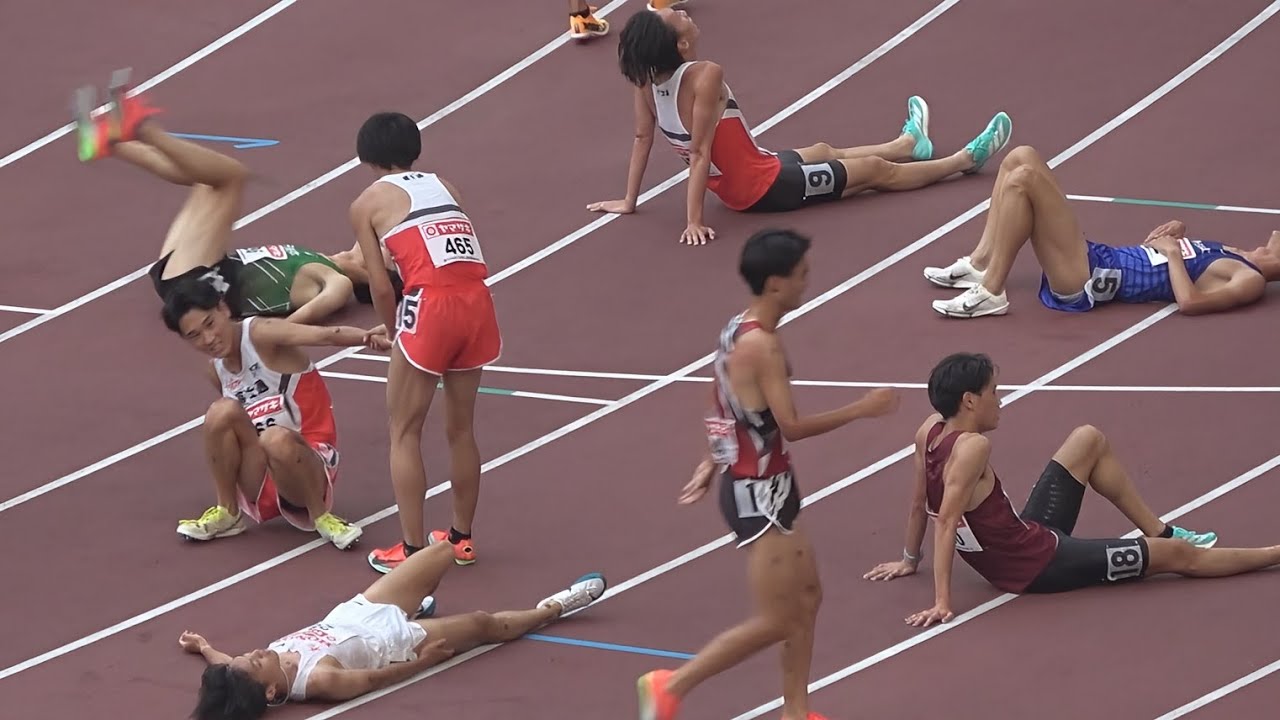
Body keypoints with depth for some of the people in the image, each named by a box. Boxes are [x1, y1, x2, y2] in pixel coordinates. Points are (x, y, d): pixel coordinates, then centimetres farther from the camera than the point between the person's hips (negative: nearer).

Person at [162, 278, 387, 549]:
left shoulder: (260, 334, -13)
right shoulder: (217, 371, 9)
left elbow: (323, 334, -31)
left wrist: (366, 337, -49)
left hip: (305, 463, -5)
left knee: (276, 439, -38)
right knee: (221, 411, -21)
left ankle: (321, 516, -13)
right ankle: (227, 514, -5)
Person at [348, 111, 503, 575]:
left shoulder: (368, 203, 9)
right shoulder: (443, 185, 22)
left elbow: (380, 287, 2)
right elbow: (465, 256, 16)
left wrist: (393, 332, 20)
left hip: (432, 304, -5)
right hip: (478, 300, 5)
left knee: (404, 432, 8)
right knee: (461, 428, 20)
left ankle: (411, 550, 7)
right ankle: (462, 539, 30)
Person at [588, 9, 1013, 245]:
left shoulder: (646, 78, -12)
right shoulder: (704, 76, -33)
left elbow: (642, 138, -3)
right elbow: (699, 152, -32)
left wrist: (629, 201, 7)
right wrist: (694, 222, -29)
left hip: (733, 189, 8)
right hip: (766, 187, -8)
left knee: (823, 152, 33)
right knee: (876, 170, 12)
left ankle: (910, 145, 57)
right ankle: (966, 159, 31)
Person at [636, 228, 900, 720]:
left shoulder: (739, 331, 6)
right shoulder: (761, 344, -24)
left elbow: (721, 405, 17)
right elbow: (791, 426, -26)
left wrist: (711, 464, 25)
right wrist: (862, 409, -19)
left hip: (766, 488, 10)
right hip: (758, 495, -10)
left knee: (806, 596, 18)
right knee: (776, 621, -4)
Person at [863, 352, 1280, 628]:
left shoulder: (930, 432, -6)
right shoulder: (972, 447, -30)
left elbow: (919, 503, 6)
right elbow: (946, 521, -33)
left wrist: (910, 560, 20)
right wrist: (942, 602, -35)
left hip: (1025, 537, 10)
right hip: (1039, 564, -10)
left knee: (1090, 441, 18)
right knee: (1178, 555, 1)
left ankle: (1161, 533, 28)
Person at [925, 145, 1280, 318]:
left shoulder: (1250, 281, -7)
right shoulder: (1232, 255, 20)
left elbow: (1190, 301, -24)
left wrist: (1172, 250, -12)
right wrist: (1176, 233, 10)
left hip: (1092, 280, -10)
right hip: (1101, 258, 10)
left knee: (1022, 179, -23)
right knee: (1021, 158, 8)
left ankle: (990, 294, -17)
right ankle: (980, 264, 8)